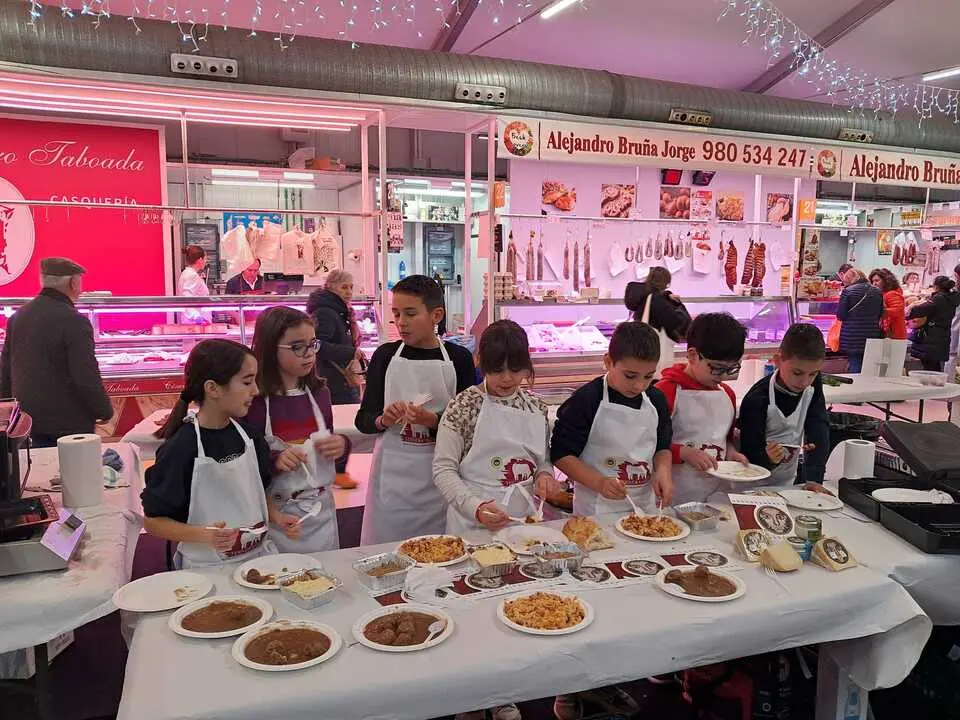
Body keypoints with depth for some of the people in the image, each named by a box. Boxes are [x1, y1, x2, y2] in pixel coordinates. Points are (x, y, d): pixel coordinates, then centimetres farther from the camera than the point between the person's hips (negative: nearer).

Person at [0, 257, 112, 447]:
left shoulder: (18, 317, 7)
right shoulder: (73, 321, -18)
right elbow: (87, 377, -20)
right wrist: (105, 411, -7)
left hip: (26, 420, 7)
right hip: (68, 423, -7)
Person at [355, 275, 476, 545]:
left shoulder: (458, 358, -2)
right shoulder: (385, 355, 1)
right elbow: (362, 420, 6)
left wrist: (433, 421, -19)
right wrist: (383, 420, -15)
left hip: (439, 474, 0)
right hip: (393, 472, 1)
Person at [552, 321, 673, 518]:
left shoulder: (656, 400, -1)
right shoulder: (585, 401, -17)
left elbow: (662, 447, 12)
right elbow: (561, 454, -15)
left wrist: (662, 471, -9)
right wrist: (599, 483, -26)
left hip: (645, 504, 5)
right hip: (596, 509, -5)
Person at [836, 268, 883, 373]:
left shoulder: (847, 291, -9)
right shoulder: (878, 292, 7)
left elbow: (840, 315, -8)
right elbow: (880, 314, 14)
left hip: (853, 338, -4)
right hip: (873, 336, 5)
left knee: (854, 366, 0)